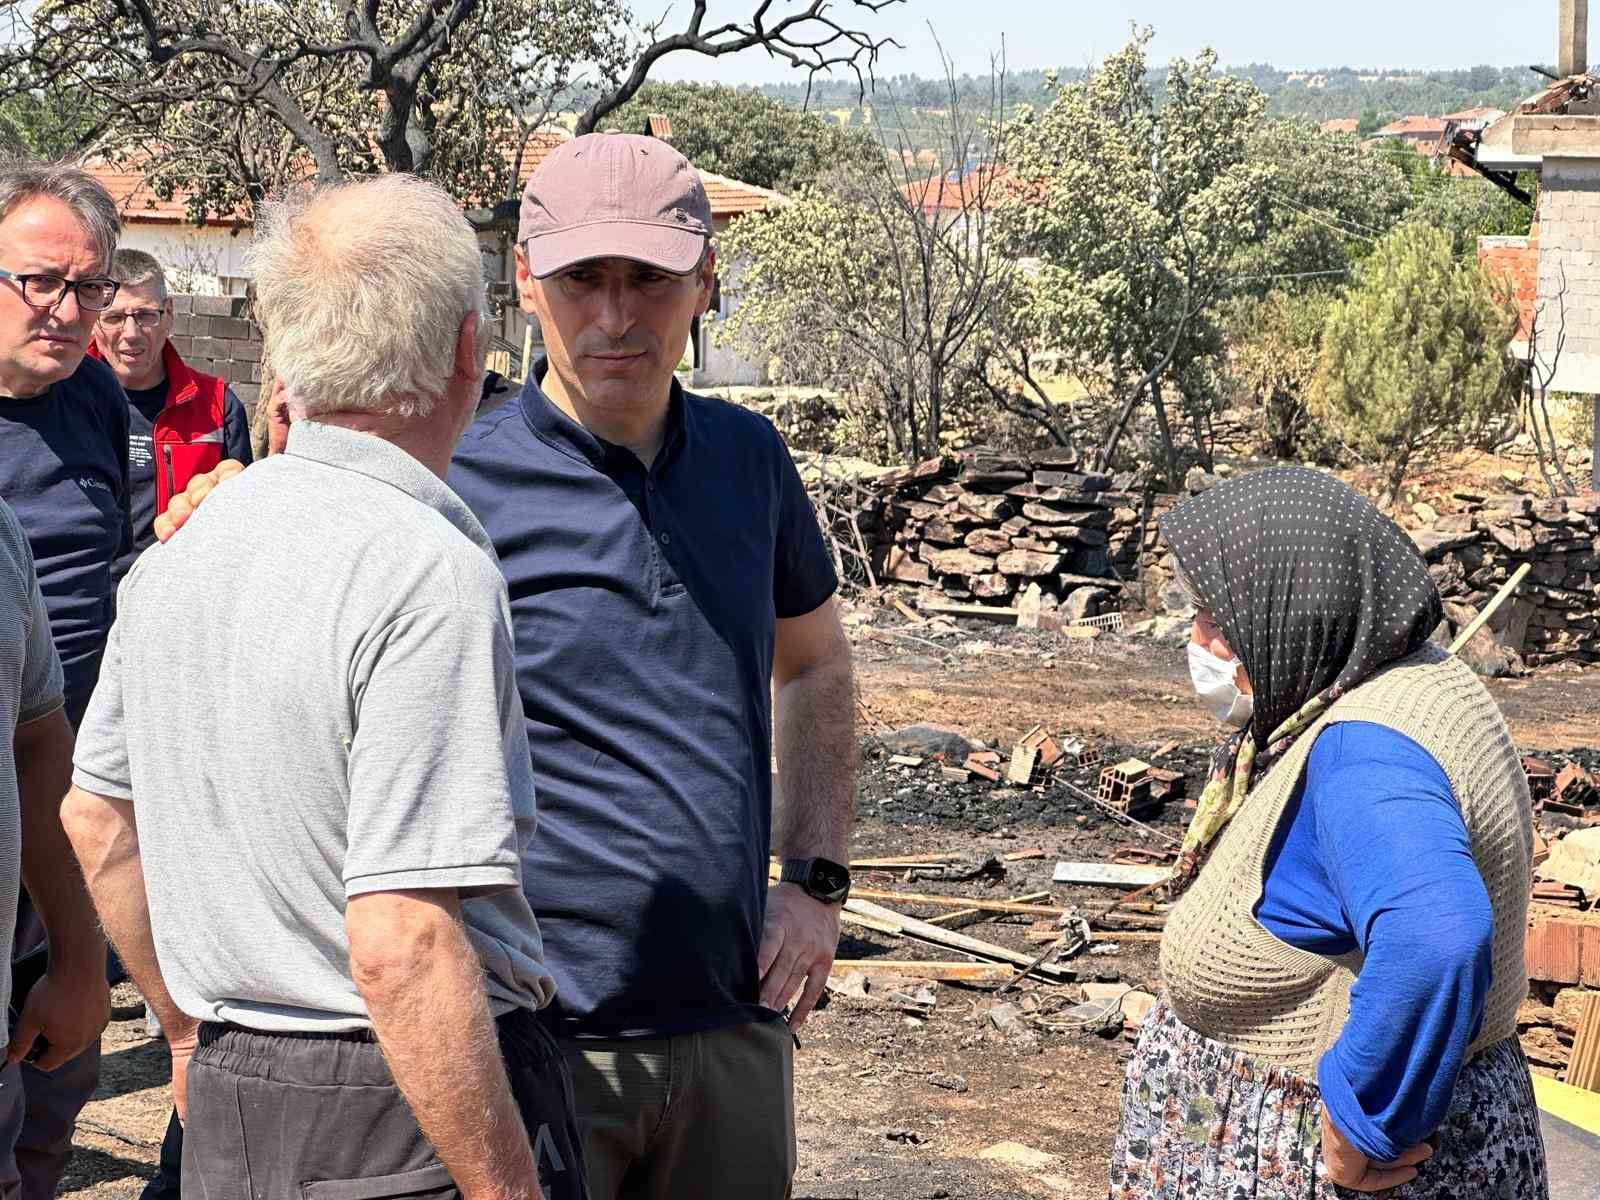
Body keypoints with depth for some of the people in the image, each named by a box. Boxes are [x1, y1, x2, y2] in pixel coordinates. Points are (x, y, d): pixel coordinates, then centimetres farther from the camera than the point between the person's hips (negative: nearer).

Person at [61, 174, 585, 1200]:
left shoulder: (173, 559, 5)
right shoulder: (432, 576, -20)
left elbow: (98, 823, 17)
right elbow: (403, 944, -25)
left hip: (229, 1113, 8)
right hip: (409, 1117, -7)